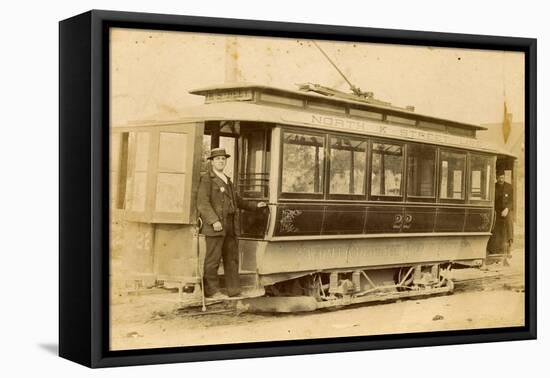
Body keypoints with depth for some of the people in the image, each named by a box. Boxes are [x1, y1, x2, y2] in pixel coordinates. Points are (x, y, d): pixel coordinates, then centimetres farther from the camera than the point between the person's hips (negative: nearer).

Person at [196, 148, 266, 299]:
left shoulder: (227, 180, 22)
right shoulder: (206, 179, -3)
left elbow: (237, 200, 32)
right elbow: (203, 203, -12)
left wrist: (255, 205, 25)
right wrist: (214, 221, -21)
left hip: (230, 226, 8)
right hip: (215, 226, -8)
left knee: (232, 258, 7)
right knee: (213, 258, -6)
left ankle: (234, 290, 11)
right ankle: (211, 290, -1)